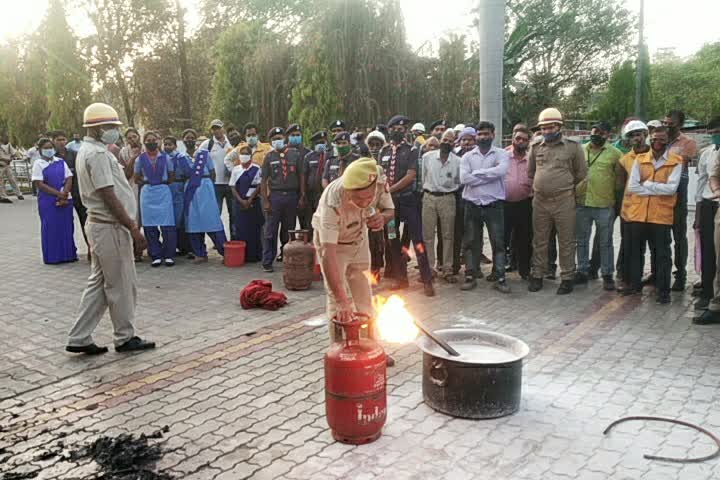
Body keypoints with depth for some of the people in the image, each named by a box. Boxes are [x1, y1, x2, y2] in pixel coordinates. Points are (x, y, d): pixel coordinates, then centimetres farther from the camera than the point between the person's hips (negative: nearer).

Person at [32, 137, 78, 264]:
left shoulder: (61, 162, 8)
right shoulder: (38, 164, -2)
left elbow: (69, 179, 3)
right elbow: (39, 184, -10)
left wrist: (64, 195, -12)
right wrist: (58, 193, -15)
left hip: (65, 199, 3)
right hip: (48, 201, -3)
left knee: (67, 226, 6)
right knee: (51, 228, 0)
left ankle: (69, 254, 15)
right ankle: (52, 256, 8)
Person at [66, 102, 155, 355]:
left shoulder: (88, 151, 15)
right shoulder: (98, 154, -17)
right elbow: (109, 196, -21)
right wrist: (133, 228, -19)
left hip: (100, 224, 10)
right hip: (110, 227, -10)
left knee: (99, 282, 15)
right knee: (121, 285, 2)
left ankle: (79, 338, 19)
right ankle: (125, 338, 15)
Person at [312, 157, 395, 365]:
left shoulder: (379, 180, -30)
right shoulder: (332, 203, -43)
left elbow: (390, 210, -9)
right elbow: (328, 254, -46)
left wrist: (382, 217, -35)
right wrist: (342, 301, -50)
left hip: (359, 239, 5)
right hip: (330, 241, -4)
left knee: (364, 296, 12)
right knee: (337, 299, -12)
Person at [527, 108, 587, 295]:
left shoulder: (573, 147, -3)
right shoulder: (536, 146, 7)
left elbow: (581, 173, 5)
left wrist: (565, 186, 8)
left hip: (564, 201, -3)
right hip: (540, 200, 3)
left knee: (566, 241, 3)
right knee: (539, 240, 10)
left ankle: (567, 278, 13)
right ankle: (537, 275, 21)